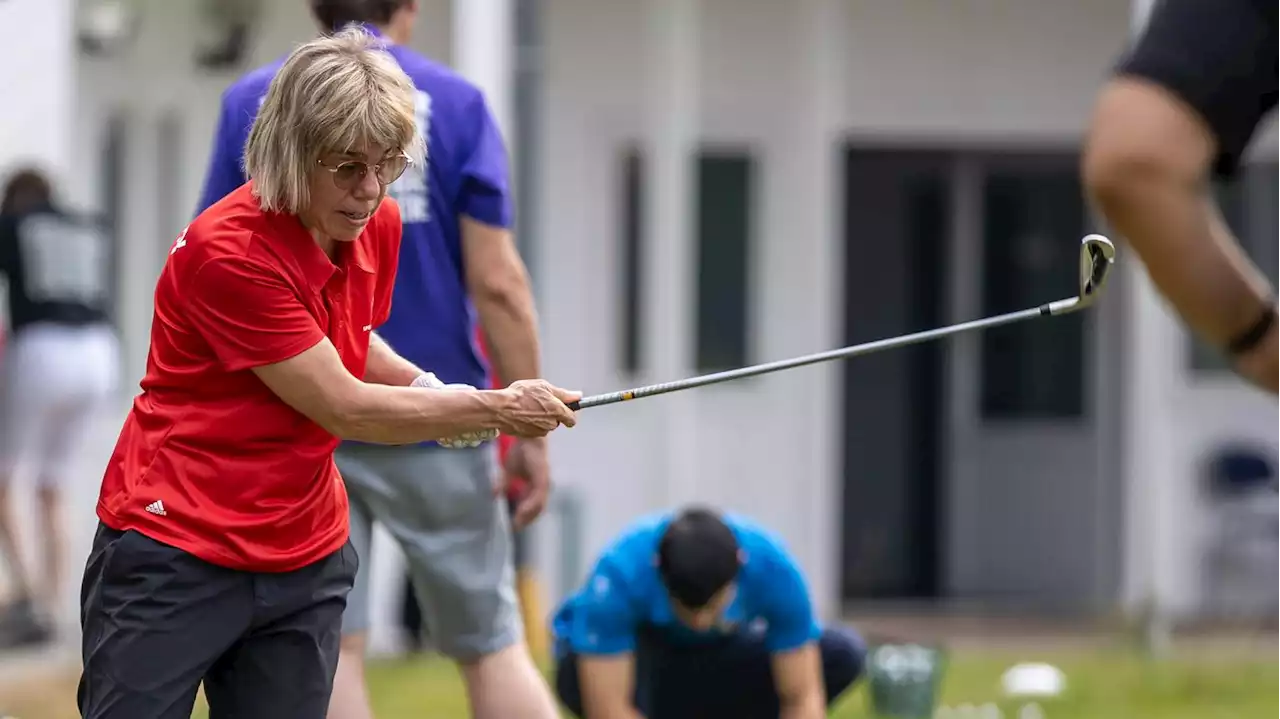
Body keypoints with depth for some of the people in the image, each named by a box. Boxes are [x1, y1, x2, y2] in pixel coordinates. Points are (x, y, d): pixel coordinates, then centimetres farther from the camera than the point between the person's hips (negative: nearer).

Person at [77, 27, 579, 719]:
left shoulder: (377, 226, 2)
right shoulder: (226, 250, -21)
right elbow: (343, 408, -17)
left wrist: (421, 384, 3)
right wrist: (498, 410, -9)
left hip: (305, 557, 7)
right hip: (173, 554, -7)